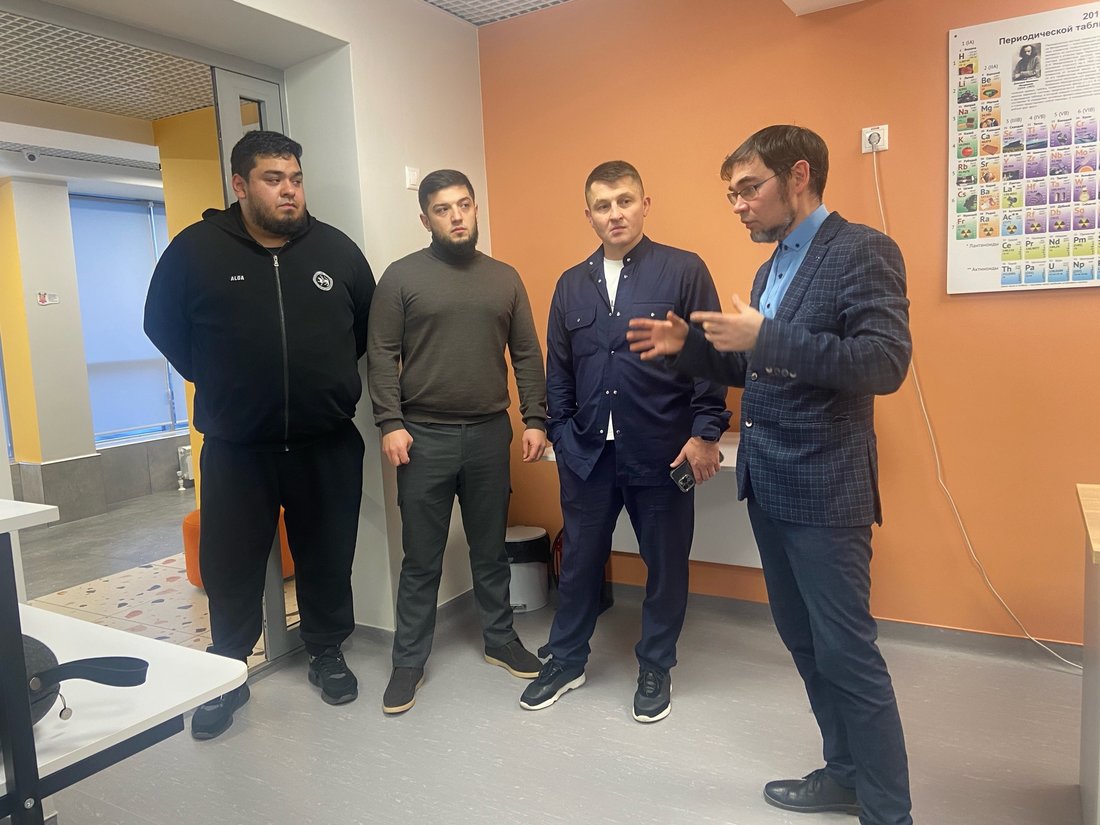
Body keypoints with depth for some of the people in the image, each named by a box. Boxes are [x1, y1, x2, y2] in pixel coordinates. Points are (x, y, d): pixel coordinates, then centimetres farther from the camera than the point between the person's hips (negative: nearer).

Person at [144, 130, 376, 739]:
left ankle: (327, 654, 35)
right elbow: (163, 325, 8)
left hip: (327, 446, 1)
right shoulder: (195, 250, -4)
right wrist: (219, 383, 7)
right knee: (230, 569, 10)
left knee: (327, 559, 13)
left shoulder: (336, 250, 1)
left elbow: (368, 326, 14)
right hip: (235, 449, -1)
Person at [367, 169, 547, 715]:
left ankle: (500, 640, 32)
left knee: (491, 550, 15)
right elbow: (382, 356, -4)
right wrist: (390, 423, -13)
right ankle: (409, 661, 21)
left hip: (490, 434, 3)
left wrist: (535, 419, 1)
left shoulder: (505, 278, 8)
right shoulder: (402, 276, -1)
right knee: (421, 559, 7)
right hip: (424, 437, -2)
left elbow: (527, 354, 7)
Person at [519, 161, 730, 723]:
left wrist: (705, 431, -10)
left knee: (666, 564, 11)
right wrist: (561, 433, 8)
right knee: (580, 560, 14)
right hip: (587, 451, 3)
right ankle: (566, 660, 34)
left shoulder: (684, 271, -3)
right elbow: (558, 368, 13)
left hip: (661, 452, -3)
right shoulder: (571, 284, 9)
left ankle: (656, 668, 31)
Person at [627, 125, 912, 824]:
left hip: (824, 491, -9)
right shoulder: (771, 269, 16)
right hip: (768, 487, 9)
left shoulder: (862, 250, -10)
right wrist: (689, 345, 5)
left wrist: (765, 337, -25)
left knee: (848, 652, 0)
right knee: (805, 642, 18)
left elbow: (885, 363, -21)